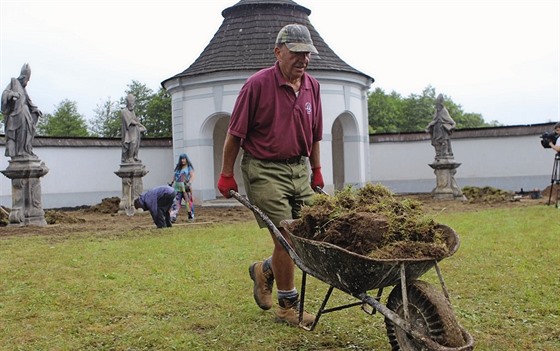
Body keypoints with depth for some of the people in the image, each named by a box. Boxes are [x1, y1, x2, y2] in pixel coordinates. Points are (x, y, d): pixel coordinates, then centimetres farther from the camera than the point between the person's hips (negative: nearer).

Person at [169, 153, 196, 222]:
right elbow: (174, 176, 24)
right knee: (176, 203, -8)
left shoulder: (189, 167, 2)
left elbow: (192, 176, -8)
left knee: (189, 202, 2)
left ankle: (191, 216, 16)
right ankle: (173, 217, -16)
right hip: (177, 188, 3)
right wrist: (171, 183, 14)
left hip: (186, 188, -3)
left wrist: (189, 183, -21)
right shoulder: (178, 167, 16)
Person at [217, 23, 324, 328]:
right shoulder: (257, 84, -11)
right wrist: (226, 174, -5)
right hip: (264, 169, -6)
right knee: (286, 237, -6)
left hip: (299, 168, 7)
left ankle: (265, 271, 33)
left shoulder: (312, 86, 7)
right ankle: (287, 306, 12)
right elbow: (235, 133, -7)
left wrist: (316, 171, 17)